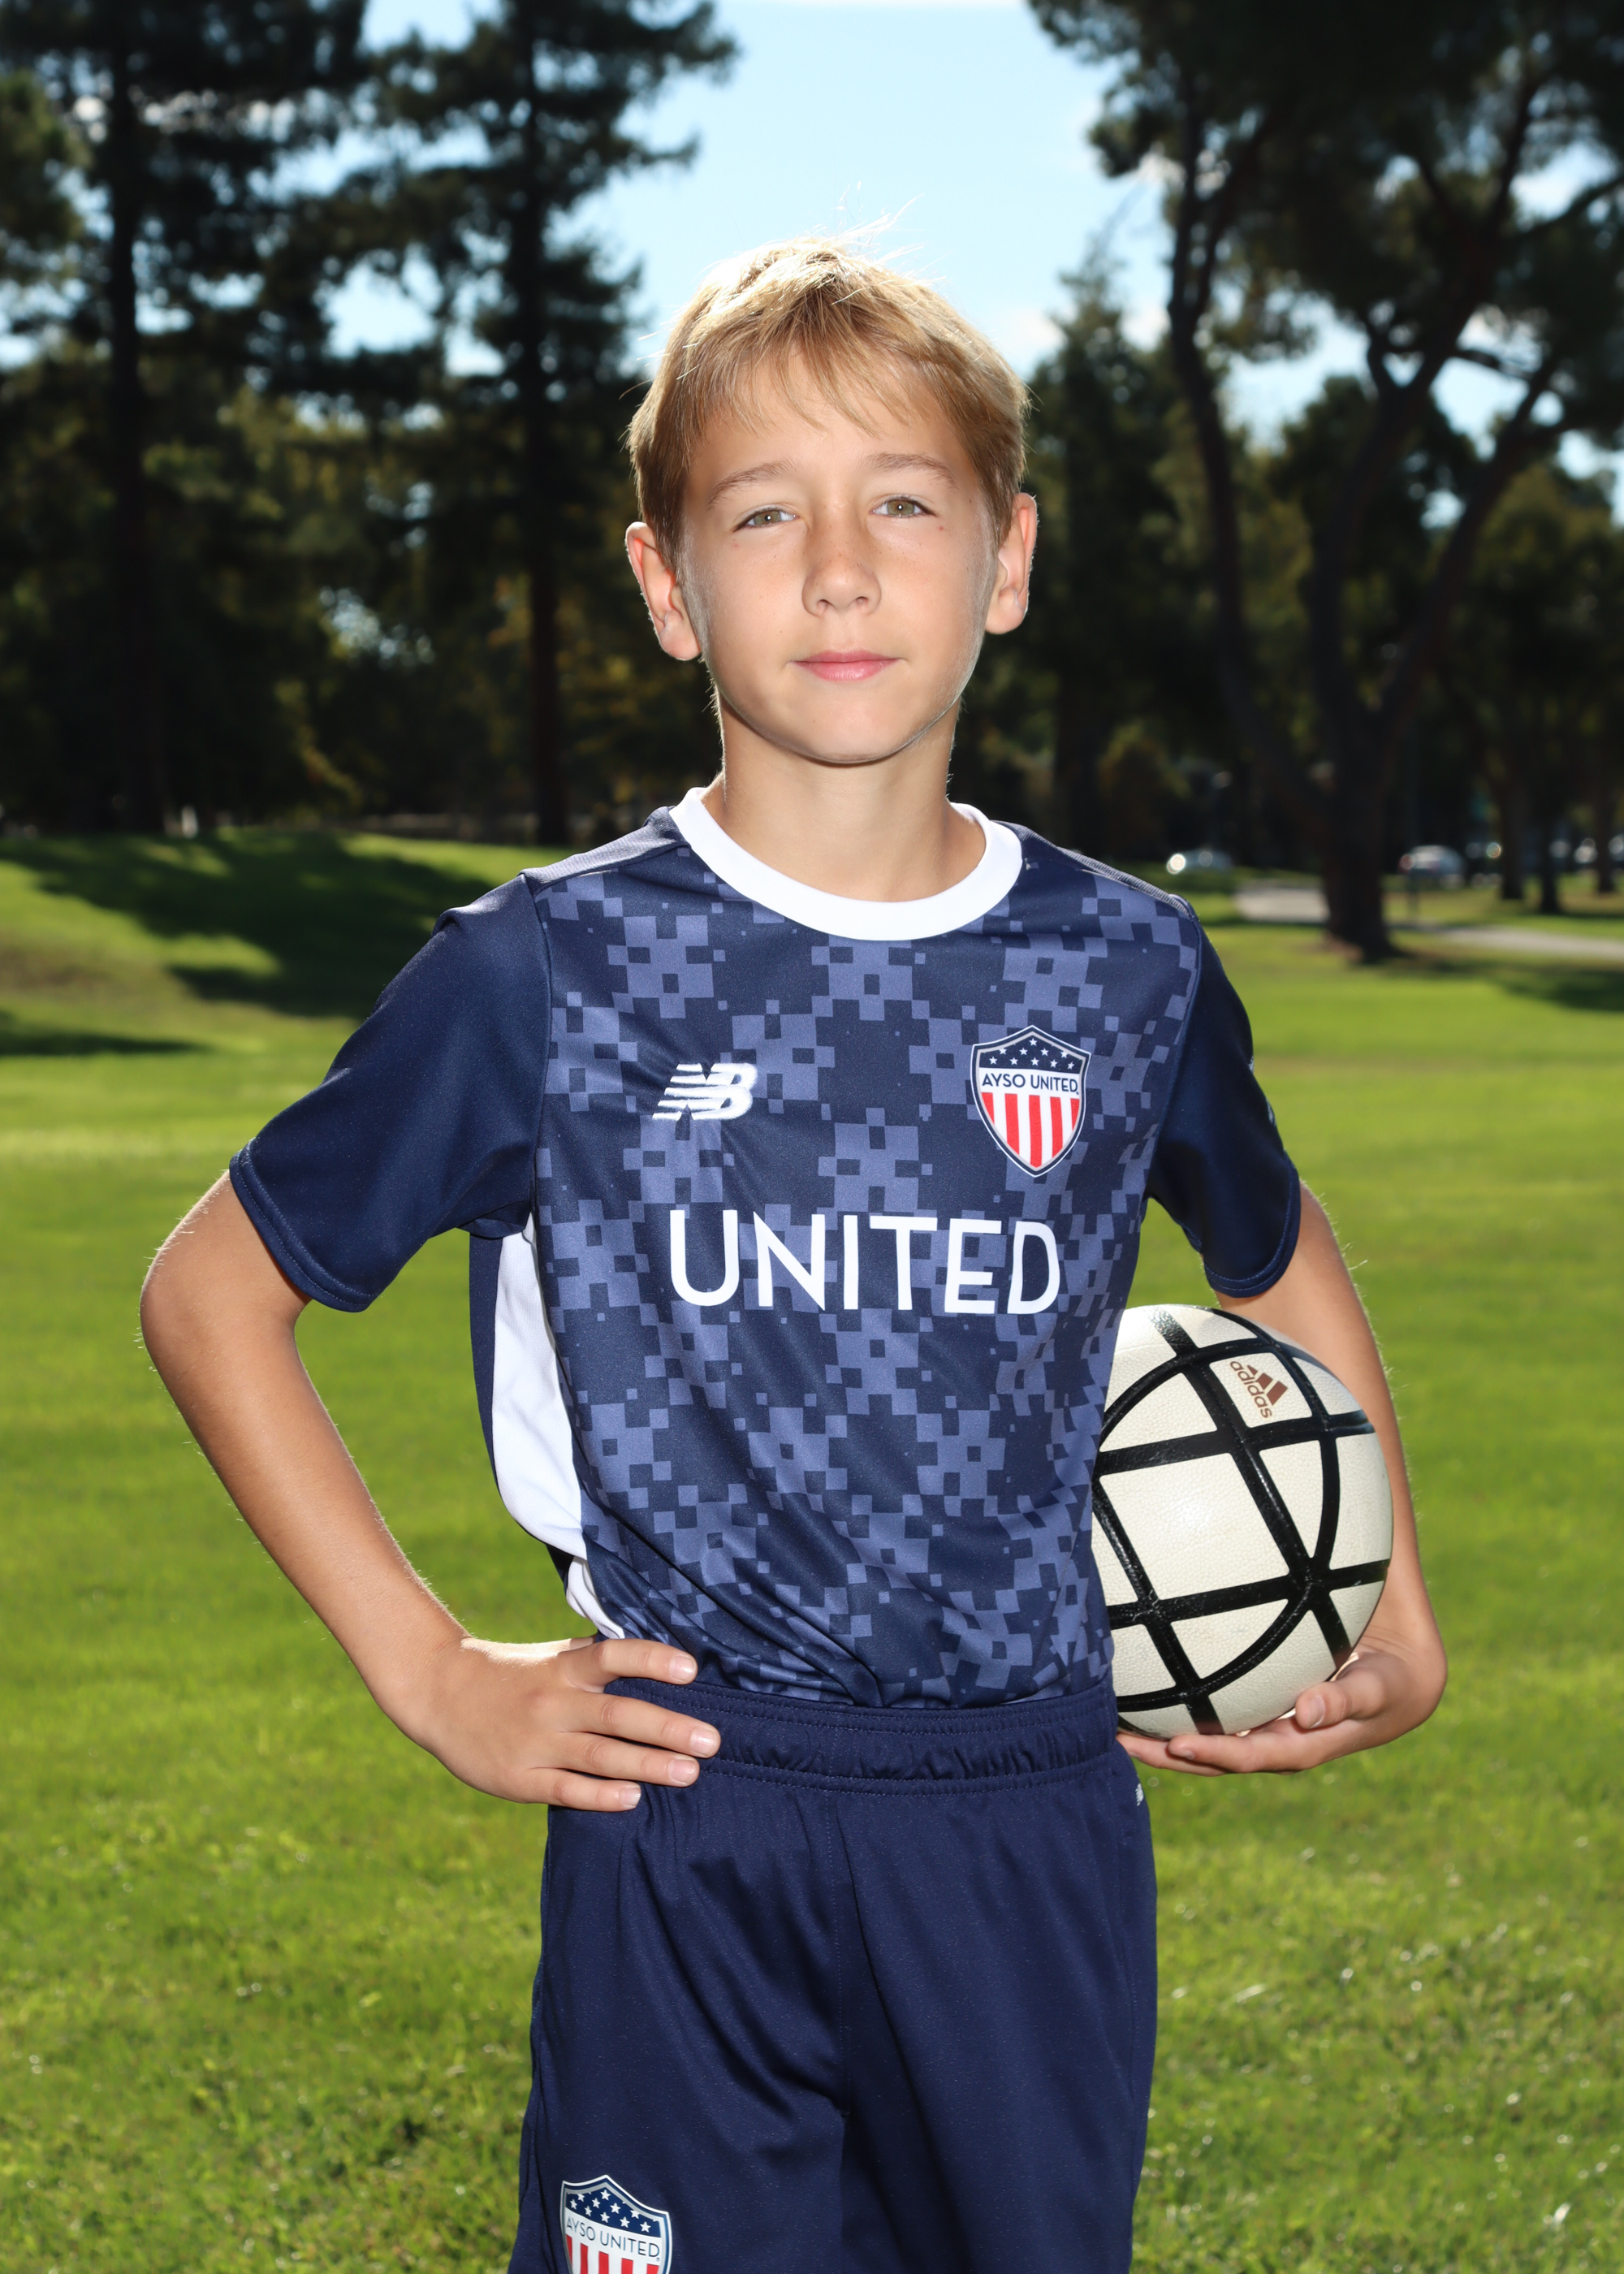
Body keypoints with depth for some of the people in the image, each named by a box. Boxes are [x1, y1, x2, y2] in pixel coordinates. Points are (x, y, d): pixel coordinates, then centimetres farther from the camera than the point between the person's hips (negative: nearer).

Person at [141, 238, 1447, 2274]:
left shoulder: (1128, 972, 2)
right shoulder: (544, 975, -5)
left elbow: (1282, 1268, 22)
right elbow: (213, 1285, 4)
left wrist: (1395, 1626, 13)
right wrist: (425, 1671, -1)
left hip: (1039, 1822, 3)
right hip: (684, 1826, -2)